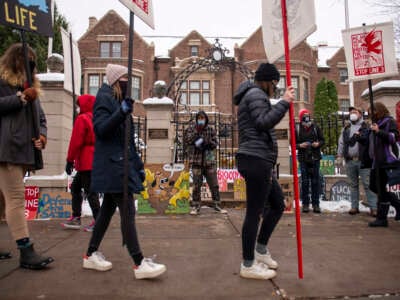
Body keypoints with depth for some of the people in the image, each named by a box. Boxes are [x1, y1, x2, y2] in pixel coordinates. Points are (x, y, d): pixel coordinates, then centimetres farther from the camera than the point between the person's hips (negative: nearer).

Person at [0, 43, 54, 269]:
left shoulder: (31, 86, 25)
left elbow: (40, 116, 21)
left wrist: (42, 134, 3)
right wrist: (22, 98, -10)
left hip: (24, 150, 7)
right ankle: (26, 251, -11)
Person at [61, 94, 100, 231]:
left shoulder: (82, 119, -8)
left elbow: (75, 142, -14)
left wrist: (70, 160, -9)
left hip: (86, 162, -9)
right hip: (94, 161, 9)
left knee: (89, 191, -6)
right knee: (75, 187, 17)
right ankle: (76, 218, 20)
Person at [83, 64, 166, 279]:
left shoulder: (121, 100, 21)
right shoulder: (104, 98, -5)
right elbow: (100, 129, -18)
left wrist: (138, 164, 18)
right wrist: (121, 112, -30)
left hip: (121, 163, 10)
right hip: (112, 164, -10)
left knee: (108, 209, 13)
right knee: (127, 211, -12)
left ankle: (91, 255, 25)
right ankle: (139, 264, -9)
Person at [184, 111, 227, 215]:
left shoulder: (211, 129, 6)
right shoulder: (191, 128, 3)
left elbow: (215, 144, 3)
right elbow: (187, 140, -11)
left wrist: (207, 142, -15)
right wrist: (196, 131, -17)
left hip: (209, 160, 2)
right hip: (196, 161, -2)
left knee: (214, 185, 4)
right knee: (196, 185, 1)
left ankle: (216, 205, 16)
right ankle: (196, 207, 13)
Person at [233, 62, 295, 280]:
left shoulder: (254, 96, 27)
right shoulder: (255, 94, -5)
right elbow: (263, 123, -19)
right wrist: (284, 102, -16)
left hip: (259, 161, 11)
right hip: (256, 160, -11)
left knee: (278, 204, 16)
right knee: (254, 211, -5)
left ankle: (260, 250, 27)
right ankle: (248, 265, 6)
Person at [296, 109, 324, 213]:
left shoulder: (316, 127, 6)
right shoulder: (297, 129, 2)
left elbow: (322, 140, 11)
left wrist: (318, 144, -9)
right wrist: (300, 145, -14)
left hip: (315, 158, 1)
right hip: (303, 158, -1)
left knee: (315, 181, 3)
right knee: (305, 182, 2)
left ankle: (315, 204, 10)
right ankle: (305, 203, 10)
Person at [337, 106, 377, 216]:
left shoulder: (366, 127, 3)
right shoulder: (346, 129, 16)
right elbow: (341, 143, 15)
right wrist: (340, 156, 10)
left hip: (363, 160, -4)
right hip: (350, 161, 4)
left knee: (367, 184, -4)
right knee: (353, 184, 10)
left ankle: (373, 208, 1)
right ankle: (354, 206, 17)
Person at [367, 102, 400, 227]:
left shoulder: (390, 121, -4)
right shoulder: (376, 123, 20)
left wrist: (379, 131, -24)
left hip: (386, 160, -9)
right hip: (377, 161, 9)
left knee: (381, 188, -6)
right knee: (373, 186, 11)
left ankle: (382, 218, 3)